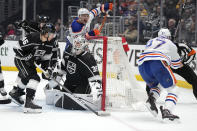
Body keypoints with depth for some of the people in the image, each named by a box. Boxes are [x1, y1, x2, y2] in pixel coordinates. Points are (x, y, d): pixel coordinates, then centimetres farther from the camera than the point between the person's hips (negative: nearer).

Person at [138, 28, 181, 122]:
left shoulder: (150, 42, 36)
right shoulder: (170, 44, 26)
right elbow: (176, 64, 31)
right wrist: (180, 64, 55)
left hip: (142, 65, 5)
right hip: (158, 63, -5)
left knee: (156, 86, 29)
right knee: (172, 89, 2)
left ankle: (151, 99, -4)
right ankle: (166, 111, -21)